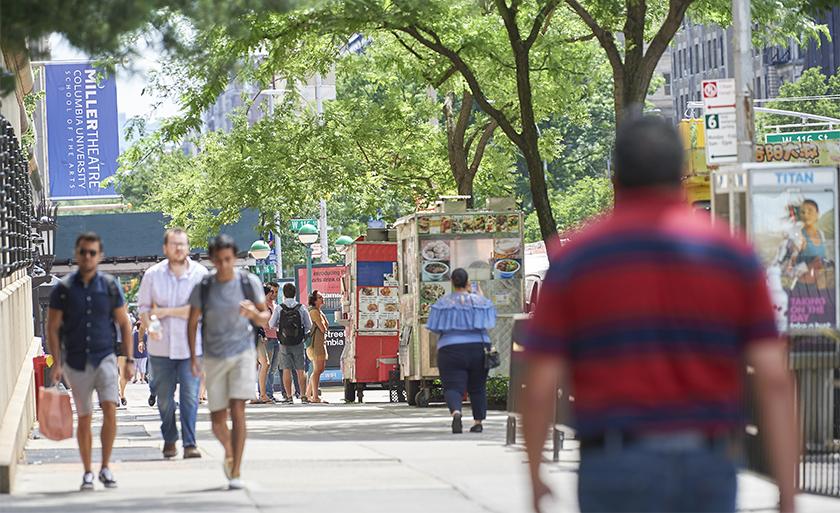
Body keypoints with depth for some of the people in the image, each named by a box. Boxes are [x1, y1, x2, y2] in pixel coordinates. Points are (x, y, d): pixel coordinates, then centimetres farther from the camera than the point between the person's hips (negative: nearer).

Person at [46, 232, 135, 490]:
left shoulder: (110, 286, 1)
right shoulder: (63, 288, -1)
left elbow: (124, 323, 7)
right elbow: (53, 328, 2)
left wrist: (129, 359, 3)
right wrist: (56, 362, -6)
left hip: (104, 357, 0)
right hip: (76, 361, 0)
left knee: (110, 408, -16)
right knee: (83, 418, 6)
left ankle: (106, 468, -5)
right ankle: (87, 473, 16)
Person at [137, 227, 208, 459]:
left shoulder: (200, 273, -4)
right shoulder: (153, 275, 3)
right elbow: (143, 306, 7)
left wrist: (166, 311, -12)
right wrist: (149, 326, -13)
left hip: (191, 346, -2)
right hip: (161, 347, 2)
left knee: (190, 396, -10)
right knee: (164, 398, 8)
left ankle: (190, 444, -7)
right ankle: (169, 440, 25)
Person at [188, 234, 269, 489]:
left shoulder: (249, 282, -5)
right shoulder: (203, 287, -4)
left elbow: (265, 318, 4)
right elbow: (192, 323, 5)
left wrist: (253, 313, -19)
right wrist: (193, 356, -4)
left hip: (243, 354, -2)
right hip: (214, 359, 2)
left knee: (237, 410, -15)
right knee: (218, 419, 5)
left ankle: (235, 473, -12)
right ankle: (229, 451, 38)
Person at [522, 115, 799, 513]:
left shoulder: (574, 261, 0)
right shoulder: (732, 256, 4)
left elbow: (541, 386, -2)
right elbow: (774, 380, -2)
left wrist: (534, 476, 13)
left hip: (615, 468, -2)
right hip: (707, 471, 2)